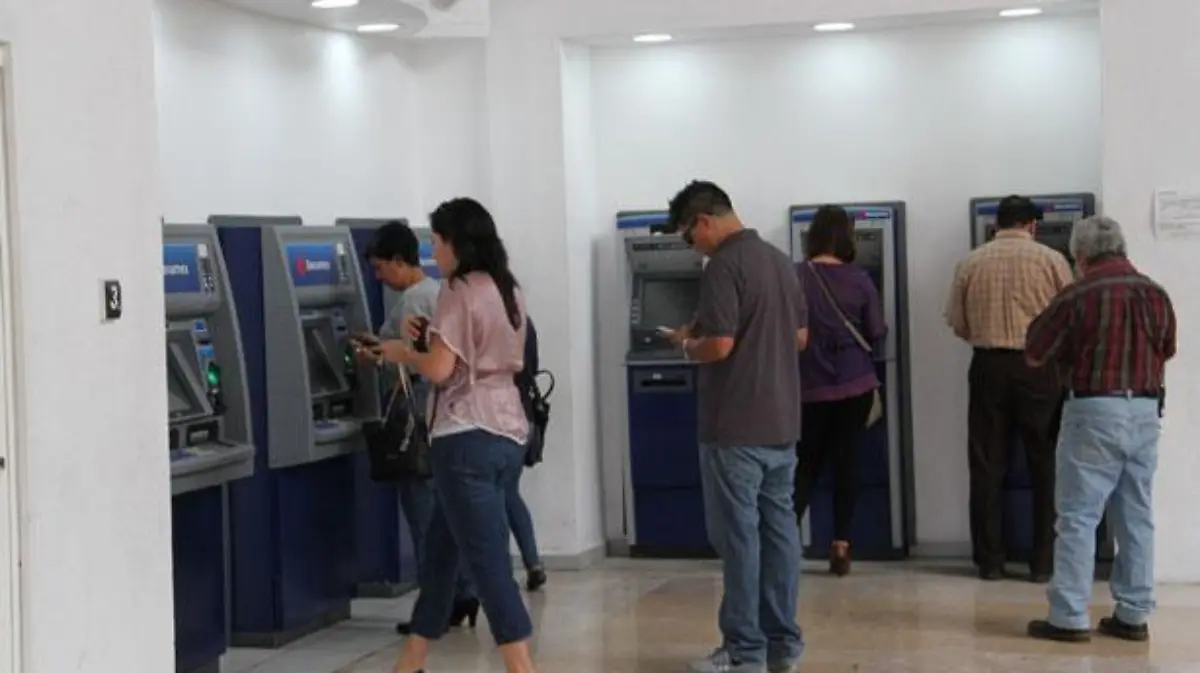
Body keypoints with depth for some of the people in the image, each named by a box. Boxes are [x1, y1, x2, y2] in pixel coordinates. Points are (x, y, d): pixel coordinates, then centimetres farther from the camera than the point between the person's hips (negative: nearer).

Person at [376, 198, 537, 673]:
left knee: (487, 560, -6)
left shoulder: (458, 293, -11)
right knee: (442, 546, 18)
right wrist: (432, 337, 18)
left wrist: (402, 353, 1)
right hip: (509, 435, 9)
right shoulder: (509, 292, 14)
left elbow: (439, 369, -17)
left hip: (467, 439, -9)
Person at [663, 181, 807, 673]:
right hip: (781, 422, 8)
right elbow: (800, 337, 18)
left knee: (738, 535, -2)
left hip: (735, 428, -8)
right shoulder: (780, 260, 12)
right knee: (778, 528, 11)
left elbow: (719, 345, -21)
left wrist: (687, 344, -2)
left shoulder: (724, 266, -15)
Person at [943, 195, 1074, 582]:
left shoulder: (971, 263, 2)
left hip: (989, 368, 2)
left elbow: (957, 325, 5)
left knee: (987, 467, 7)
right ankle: (1044, 563, 6)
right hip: (1039, 368, -2)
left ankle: (990, 561, 9)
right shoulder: (1051, 260, -3)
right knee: (1046, 467, 7)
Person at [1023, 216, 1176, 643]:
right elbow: (1167, 351, 21)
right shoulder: (1156, 295, 6)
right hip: (1146, 411, 6)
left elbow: (1035, 354, -3)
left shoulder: (1078, 297, -11)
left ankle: (1070, 617, -1)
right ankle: (1134, 615, 15)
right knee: (1137, 518, 11)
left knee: (1078, 516, -1)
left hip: (1095, 411, -5)